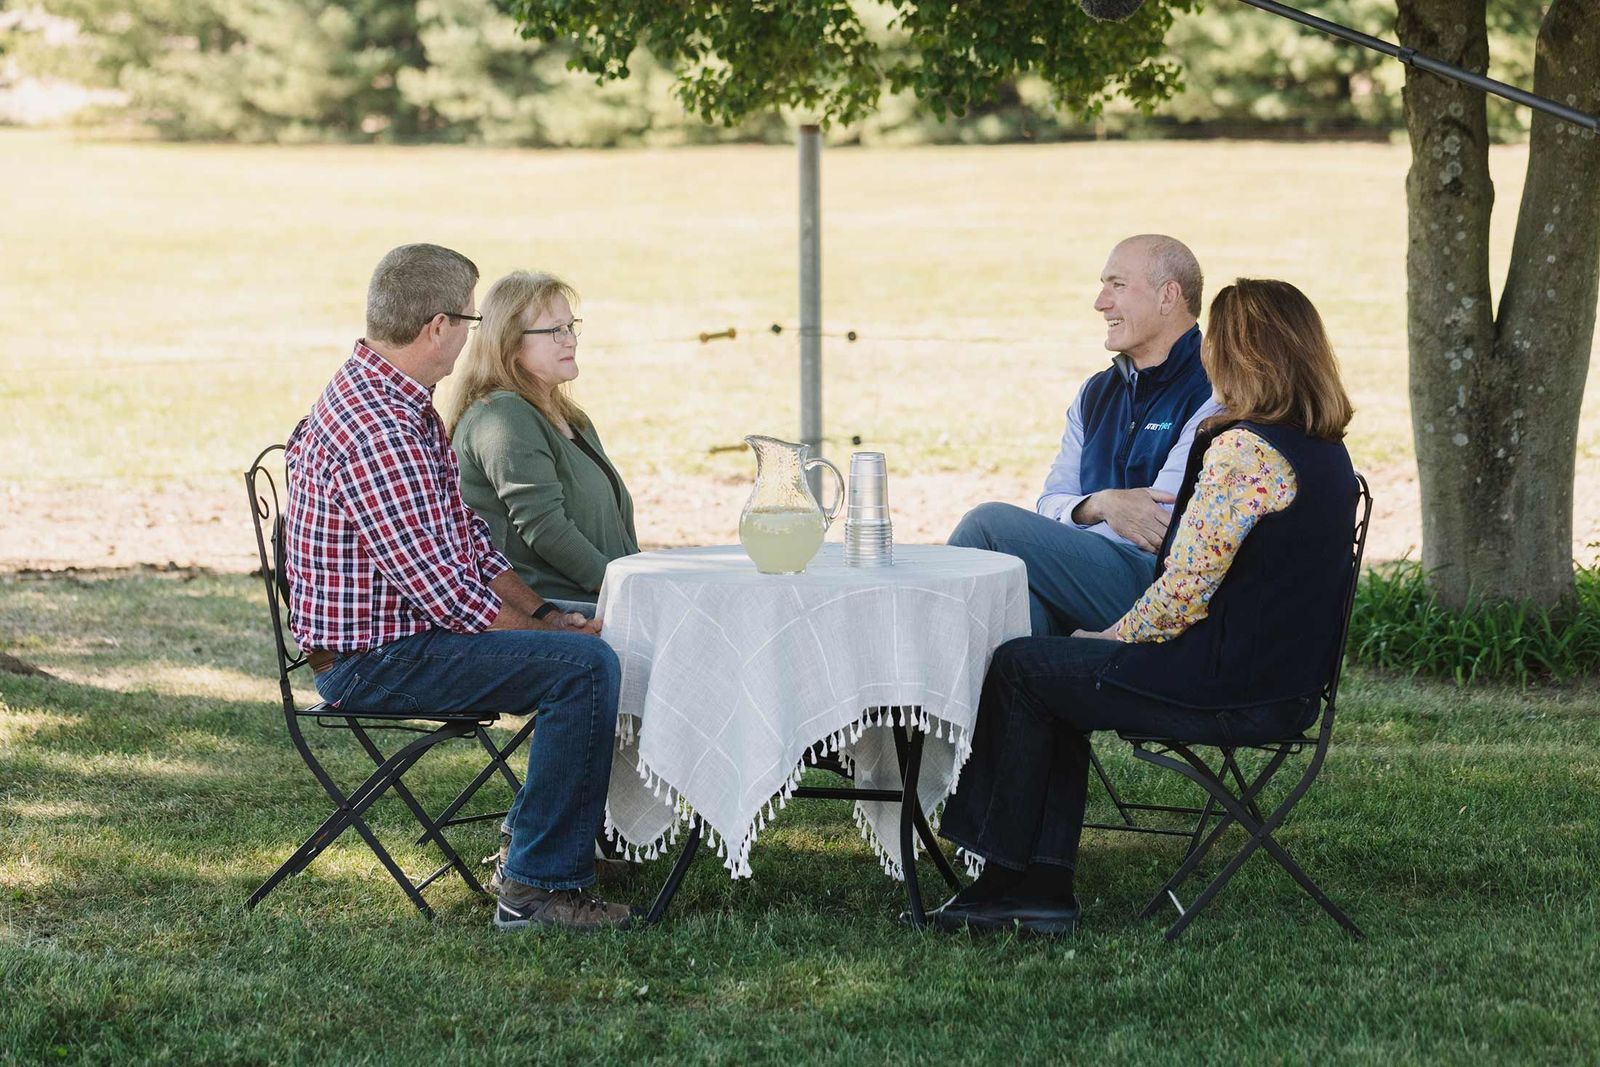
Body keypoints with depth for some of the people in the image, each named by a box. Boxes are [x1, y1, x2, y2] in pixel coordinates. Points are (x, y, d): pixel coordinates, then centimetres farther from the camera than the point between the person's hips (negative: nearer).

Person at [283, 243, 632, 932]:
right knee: (585, 664, -23)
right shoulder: (378, 434, -25)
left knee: (595, 632, 20)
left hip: (407, 626, 11)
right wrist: (547, 629, -12)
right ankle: (539, 887, -17)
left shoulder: (379, 397, 10)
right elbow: (448, 595, -25)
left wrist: (542, 611, 8)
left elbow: (466, 534, 17)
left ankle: (536, 824, 32)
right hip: (376, 661, -11)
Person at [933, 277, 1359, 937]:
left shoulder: (1242, 450, -21)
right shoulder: (1329, 452, 9)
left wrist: (1112, 637, -2)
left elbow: (1185, 592, -21)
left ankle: (1005, 873, 23)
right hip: (1286, 685, 10)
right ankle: (1042, 887, 18)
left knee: (1017, 669, 9)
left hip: (1226, 690, -10)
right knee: (1059, 673, 21)